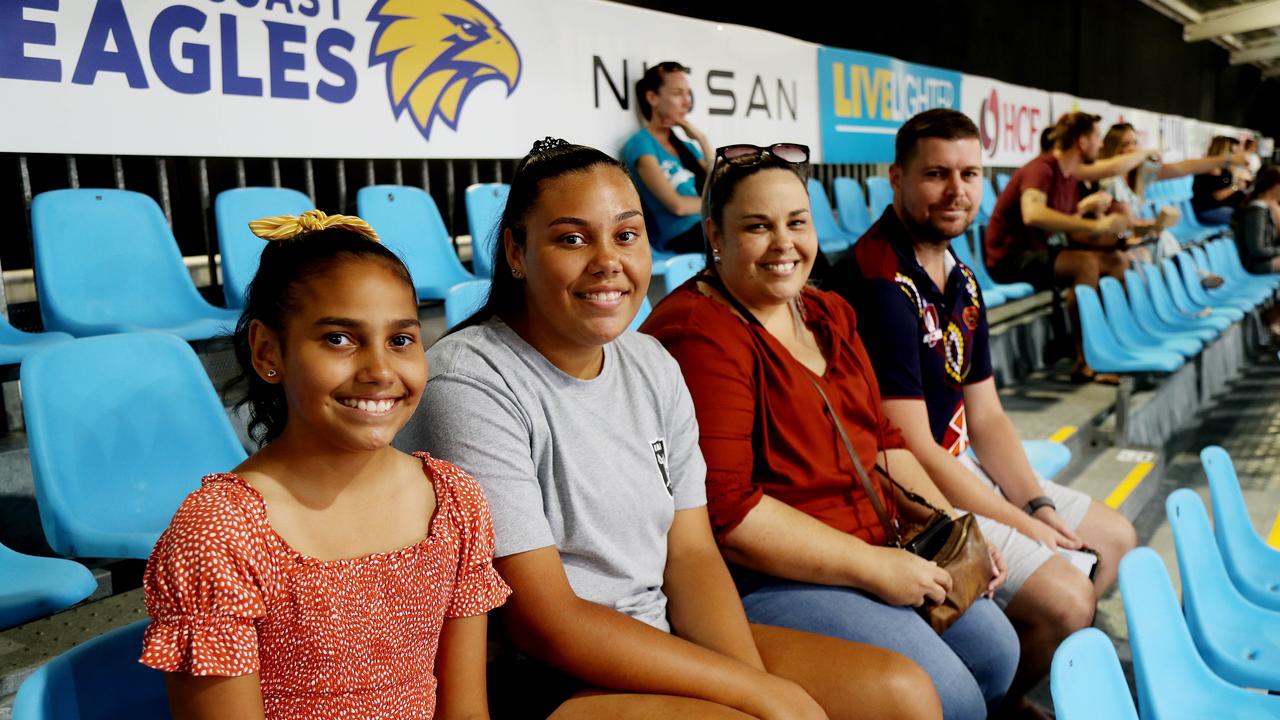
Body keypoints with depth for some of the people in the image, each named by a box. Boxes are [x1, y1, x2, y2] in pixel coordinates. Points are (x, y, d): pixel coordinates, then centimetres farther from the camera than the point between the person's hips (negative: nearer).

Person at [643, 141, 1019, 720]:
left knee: (997, 651, 9)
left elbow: (880, 438, 17)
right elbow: (723, 509, -24)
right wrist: (872, 567, -20)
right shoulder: (697, 335, -18)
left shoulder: (829, 313, 11)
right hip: (763, 578, -9)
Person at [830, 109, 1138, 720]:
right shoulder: (878, 285, -22)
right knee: (1063, 598, -18)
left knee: (1115, 539, 19)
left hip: (961, 470, 10)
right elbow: (912, 448, -22)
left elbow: (985, 417, 12)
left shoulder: (960, 280, 8)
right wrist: (1020, 525, -13)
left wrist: (1038, 504, -1)